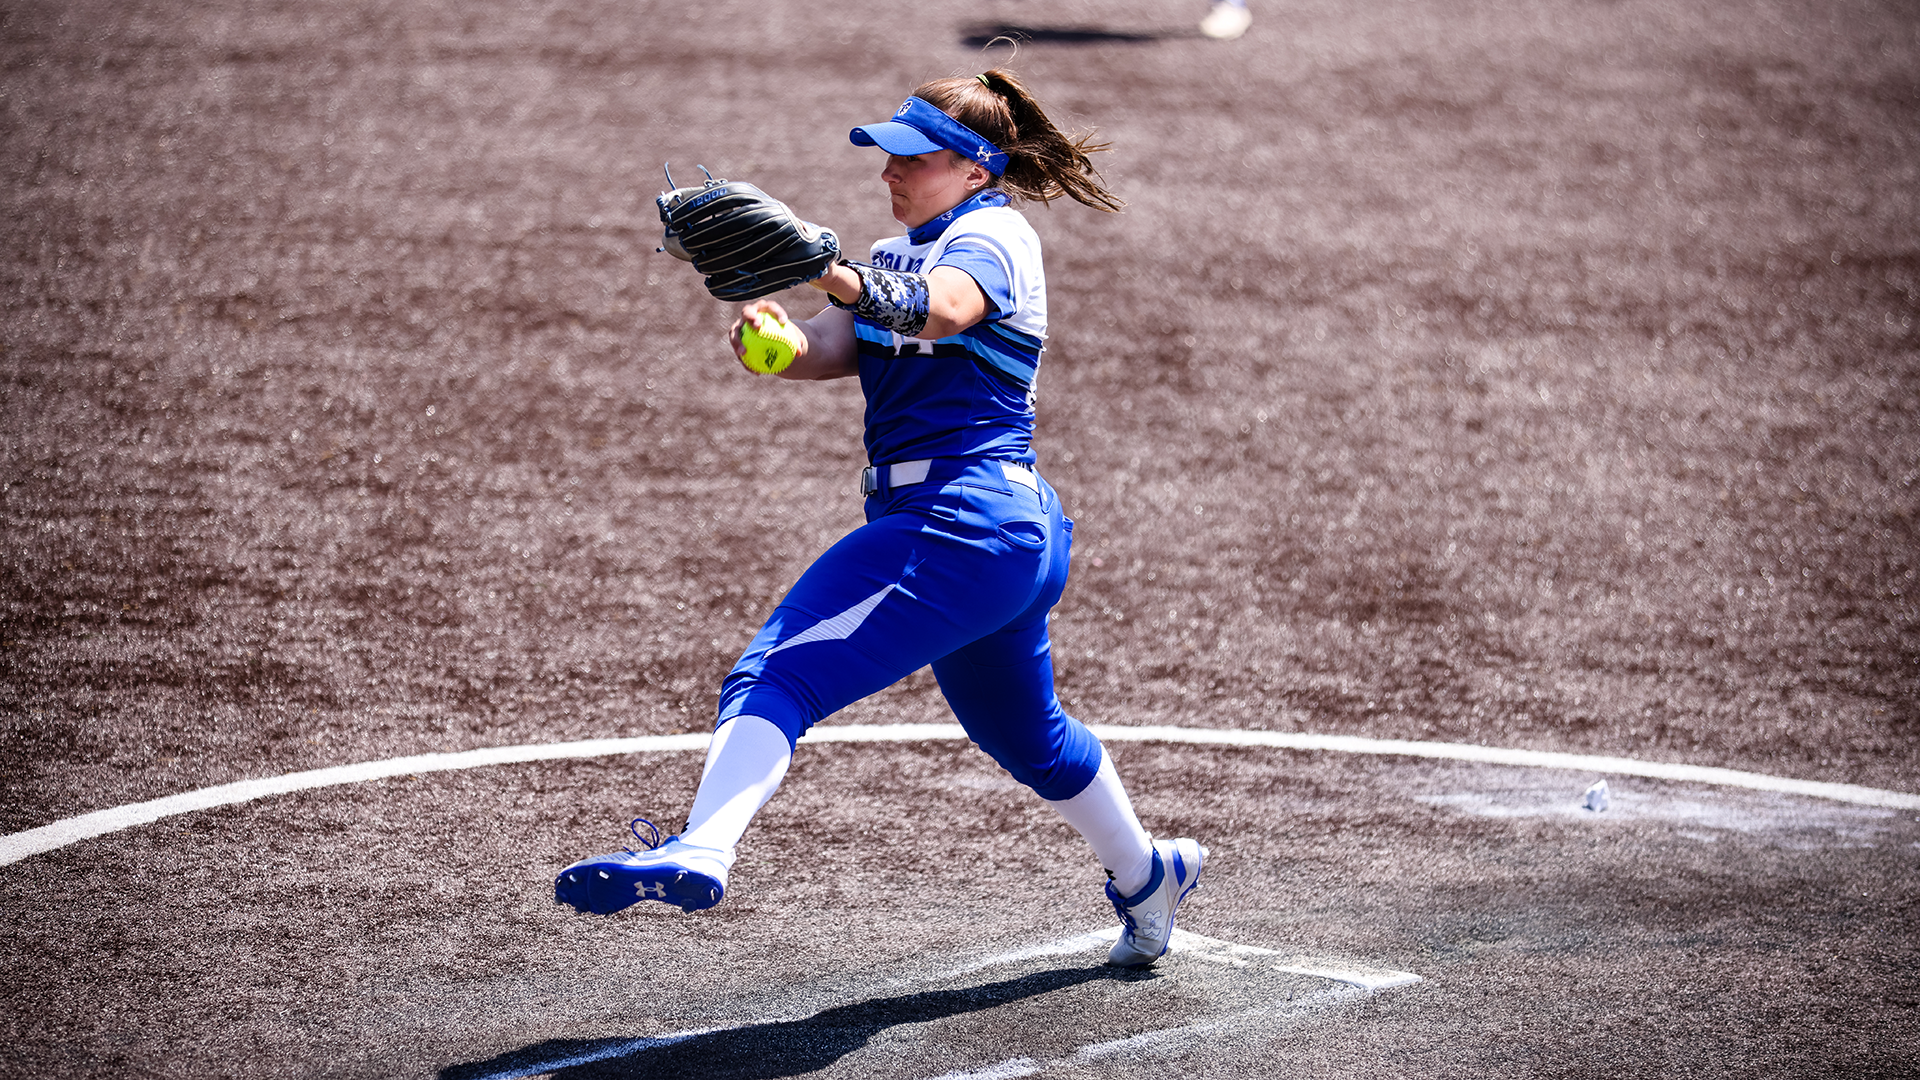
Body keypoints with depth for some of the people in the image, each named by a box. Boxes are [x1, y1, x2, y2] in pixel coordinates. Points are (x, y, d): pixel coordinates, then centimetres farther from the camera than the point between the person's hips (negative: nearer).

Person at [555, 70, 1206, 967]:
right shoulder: (895, 256, 20)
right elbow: (831, 349, 2)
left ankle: (698, 854, -45)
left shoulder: (994, 233, -6)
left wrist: (855, 286, -50)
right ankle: (1147, 880, 49)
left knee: (778, 671, -25)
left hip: (961, 516, -11)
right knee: (1027, 735, 29)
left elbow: (943, 307, -31)